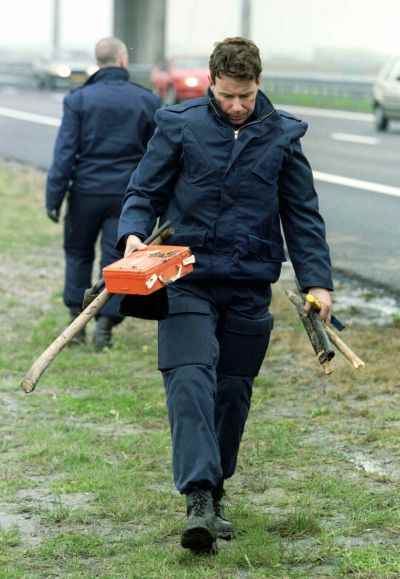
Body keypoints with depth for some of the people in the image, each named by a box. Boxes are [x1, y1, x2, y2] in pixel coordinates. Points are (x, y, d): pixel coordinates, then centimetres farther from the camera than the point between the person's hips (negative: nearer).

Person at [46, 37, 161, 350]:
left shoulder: (79, 99, -4)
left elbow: (64, 153, -7)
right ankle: (105, 324, 0)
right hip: (128, 192, 0)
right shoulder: (148, 101, 0)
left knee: (78, 254, 16)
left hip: (87, 190, 0)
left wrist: (54, 197, -4)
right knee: (116, 259, 6)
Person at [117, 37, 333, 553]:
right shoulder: (179, 125, 0)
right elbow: (144, 191, 6)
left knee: (233, 392, 9)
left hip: (250, 287, 2)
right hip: (188, 280, -2)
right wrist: (133, 234, -15)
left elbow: (303, 214, 9)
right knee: (191, 380, -17)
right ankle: (198, 500, -24)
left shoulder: (281, 135, 6)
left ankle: (214, 492, 25)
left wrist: (316, 280, 1)